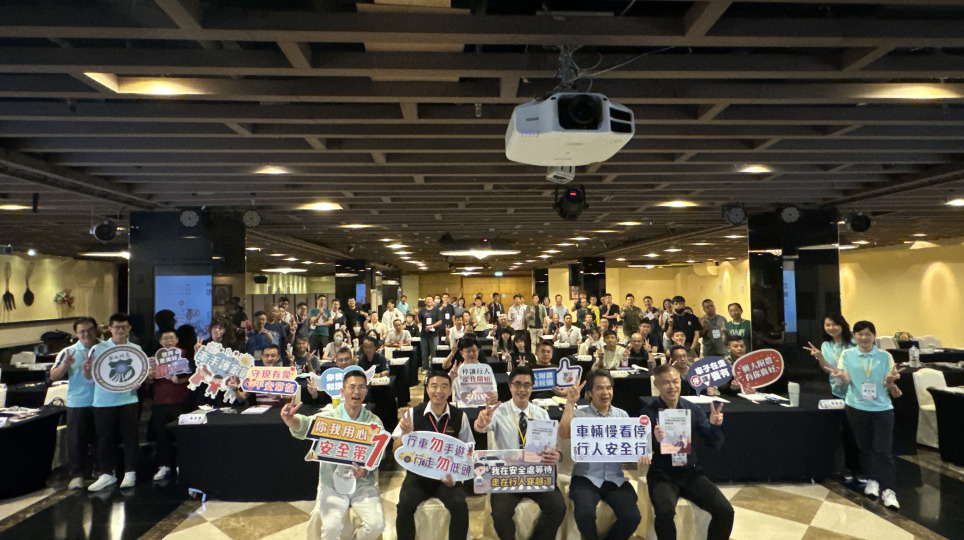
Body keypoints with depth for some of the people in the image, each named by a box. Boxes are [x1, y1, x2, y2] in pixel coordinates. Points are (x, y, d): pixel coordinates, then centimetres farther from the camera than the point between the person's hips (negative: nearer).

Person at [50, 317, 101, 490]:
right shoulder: (68, 352, -1)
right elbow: (54, 376, -2)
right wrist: (65, 365, -21)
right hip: (77, 404, -1)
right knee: (76, 440, 2)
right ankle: (77, 474, 11)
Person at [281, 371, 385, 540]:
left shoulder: (374, 422, 0)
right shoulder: (328, 417, -6)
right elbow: (304, 426, -24)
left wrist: (366, 471, -25)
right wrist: (291, 420, -47)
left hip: (363, 484, 1)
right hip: (332, 484, -1)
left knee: (376, 525, -16)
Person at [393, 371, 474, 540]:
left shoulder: (459, 417, 0)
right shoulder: (413, 413, 0)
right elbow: (396, 451, 2)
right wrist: (405, 434, -19)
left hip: (448, 475, 0)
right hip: (418, 474, 0)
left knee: (459, 505, -27)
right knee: (404, 505, -26)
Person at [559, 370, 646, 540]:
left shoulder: (622, 415, 15)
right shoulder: (579, 414, 4)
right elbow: (564, 434, -13)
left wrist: (641, 454, -10)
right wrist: (570, 403, -13)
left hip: (615, 478, 3)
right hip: (586, 477, -3)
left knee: (632, 517, -21)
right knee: (584, 513, -29)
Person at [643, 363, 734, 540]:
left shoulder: (693, 409, 4)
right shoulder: (649, 412, -8)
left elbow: (715, 445, 6)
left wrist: (715, 426, -14)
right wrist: (655, 441, -32)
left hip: (690, 472, 4)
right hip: (662, 474, -4)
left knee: (725, 511, -15)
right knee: (665, 512, -31)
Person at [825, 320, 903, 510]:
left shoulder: (885, 356, 0)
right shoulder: (847, 355, 1)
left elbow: (888, 385, -1)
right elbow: (846, 380, -5)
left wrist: (890, 380, -24)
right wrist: (839, 377, -28)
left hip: (882, 408, -1)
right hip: (857, 408, 1)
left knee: (883, 449, -5)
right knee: (864, 446, 11)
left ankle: (888, 490, -3)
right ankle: (872, 480, 27)